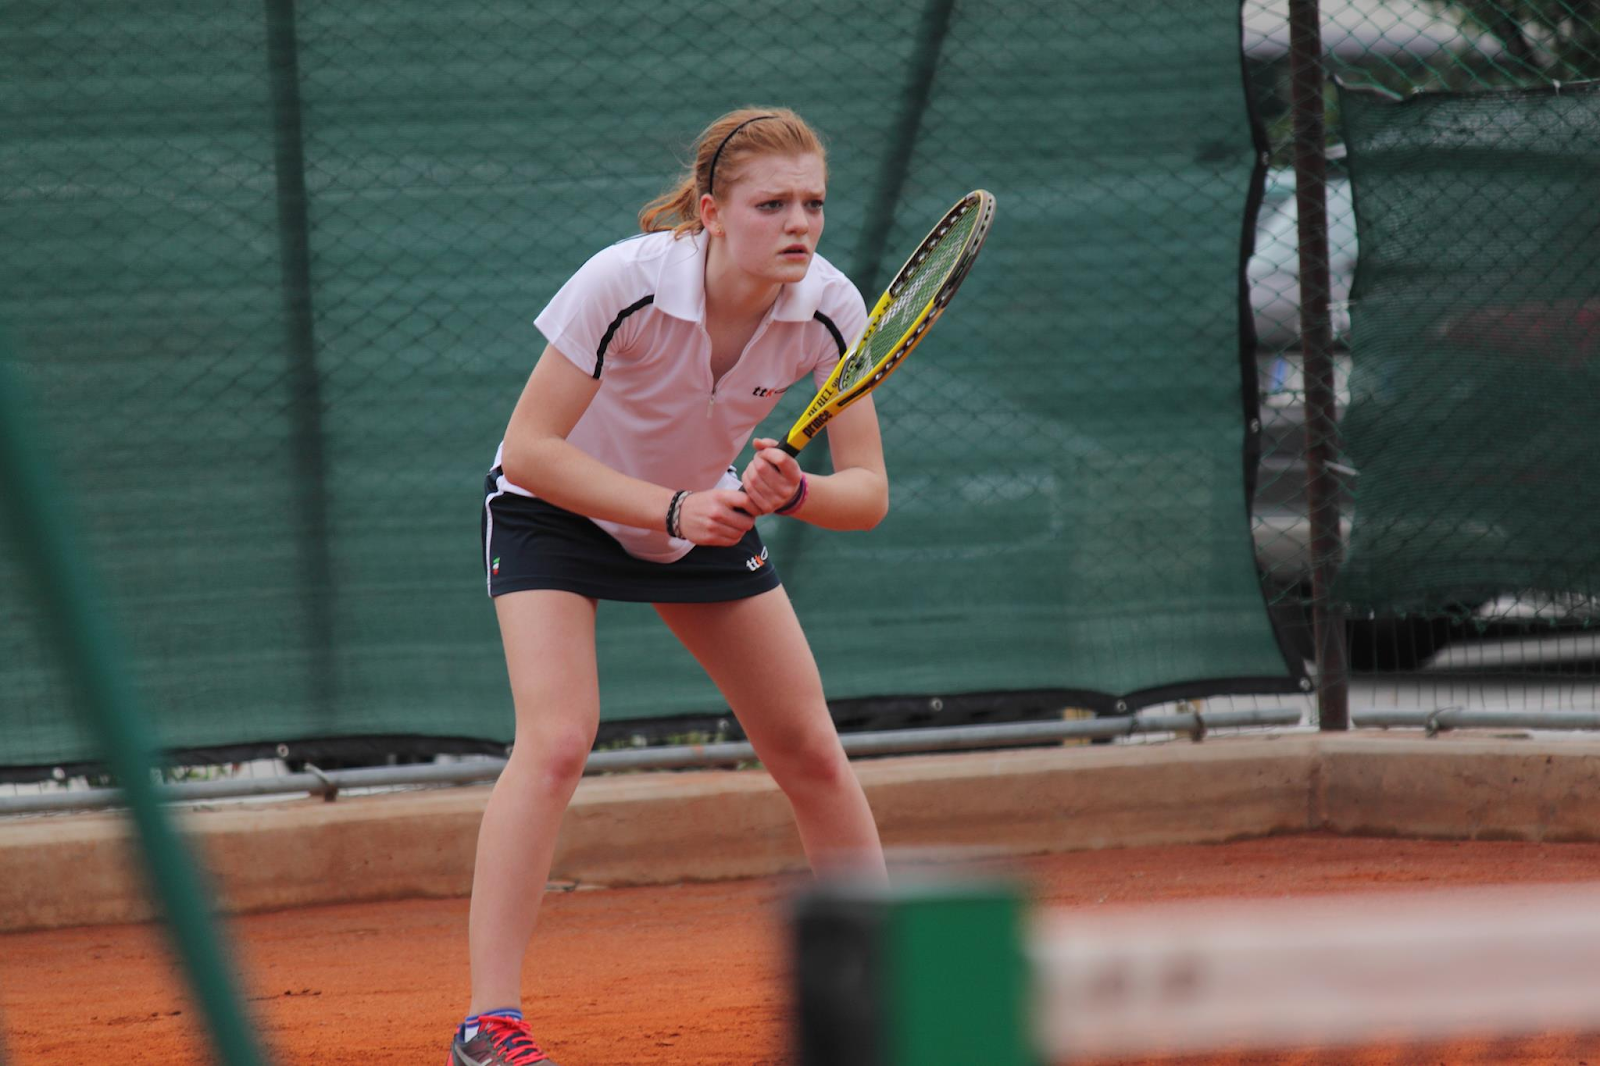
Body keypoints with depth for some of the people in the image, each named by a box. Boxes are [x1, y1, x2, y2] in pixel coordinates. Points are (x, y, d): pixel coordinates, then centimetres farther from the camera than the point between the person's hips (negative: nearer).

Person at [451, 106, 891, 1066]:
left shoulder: (829, 311, -24)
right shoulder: (624, 285, -35)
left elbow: (867, 493, -20)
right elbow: (531, 450, -31)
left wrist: (791, 494, -41)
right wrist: (673, 508, -40)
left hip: (705, 511, 5)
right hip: (556, 509, -5)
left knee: (813, 756, 2)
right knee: (558, 741, -24)